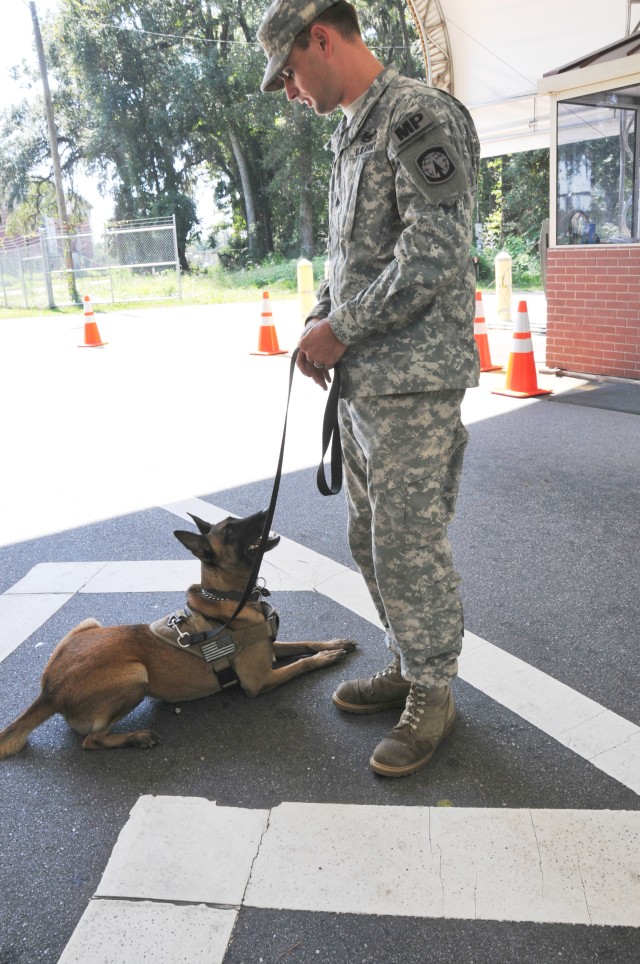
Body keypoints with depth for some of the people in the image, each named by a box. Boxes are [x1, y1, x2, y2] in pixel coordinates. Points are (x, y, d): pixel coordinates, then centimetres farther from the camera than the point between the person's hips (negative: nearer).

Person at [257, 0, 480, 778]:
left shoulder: (419, 116, -10)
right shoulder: (352, 135, 20)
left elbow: (436, 256, -20)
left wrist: (341, 330, -14)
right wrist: (319, 322, 9)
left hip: (414, 380, -9)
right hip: (360, 379, 10)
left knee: (410, 544, -3)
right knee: (371, 538, 15)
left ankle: (432, 695, 16)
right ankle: (406, 667, 31)